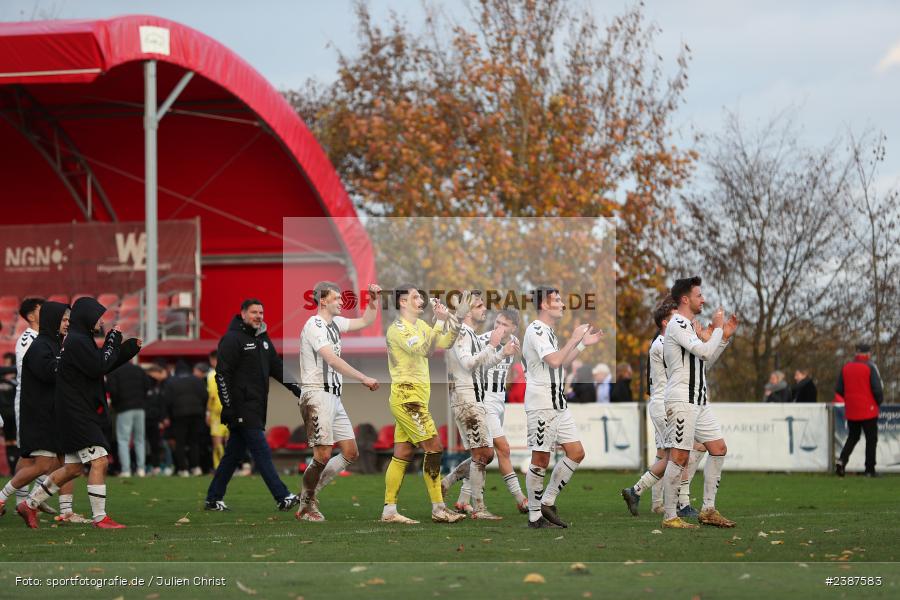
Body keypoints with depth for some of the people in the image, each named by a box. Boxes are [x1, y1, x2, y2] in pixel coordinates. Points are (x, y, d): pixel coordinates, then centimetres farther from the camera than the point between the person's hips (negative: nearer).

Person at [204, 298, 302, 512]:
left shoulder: (263, 339, 18)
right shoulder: (232, 339, -9)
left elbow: (277, 367, 23)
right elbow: (222, 374, -12)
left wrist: (296, 388, 13)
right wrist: (228, 406, -16)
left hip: (256, 409, 9)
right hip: (242, 409, -9)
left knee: (234, 454, 11)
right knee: (262, 452, -11)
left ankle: (213, 499, 16)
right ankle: (282, 498, -13)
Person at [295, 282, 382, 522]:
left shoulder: (335, 323, 16)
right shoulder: (314, 325, -12)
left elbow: (365, 322, 29)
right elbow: (333, 360, -22)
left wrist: (374, 299, 13)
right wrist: (364, 378, -24)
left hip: (334, 398, 9)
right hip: (317, 394, -9)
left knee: (351, 453, 7)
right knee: (323, 455, -11)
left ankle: (310, 491, 14)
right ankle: (306, 507, 2)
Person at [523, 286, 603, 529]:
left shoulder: (547, 331, 19)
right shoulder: (536, 330, -12)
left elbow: (562, 363, 30)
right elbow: (555, 361, -24)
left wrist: (583, 344, 23)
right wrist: (574, 339, -13)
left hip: (558, 404, 10)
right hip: (541, 405, -10)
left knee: (576, 453, 6)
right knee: (541, 460, -5)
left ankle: (547, 502, 13)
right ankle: (535, 516, 2)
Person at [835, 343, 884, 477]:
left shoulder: (846, 367, 4)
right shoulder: (870, 367, -11)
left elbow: (839, 389, 4)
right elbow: (877, 389, -16)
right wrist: (879, 401, 3)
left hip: (851, 411, 5)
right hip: (868, 411, -4)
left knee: (852, 437, 17)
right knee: (871, 439, 5)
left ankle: (842, 460, -4)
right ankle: (870, 470, 3)